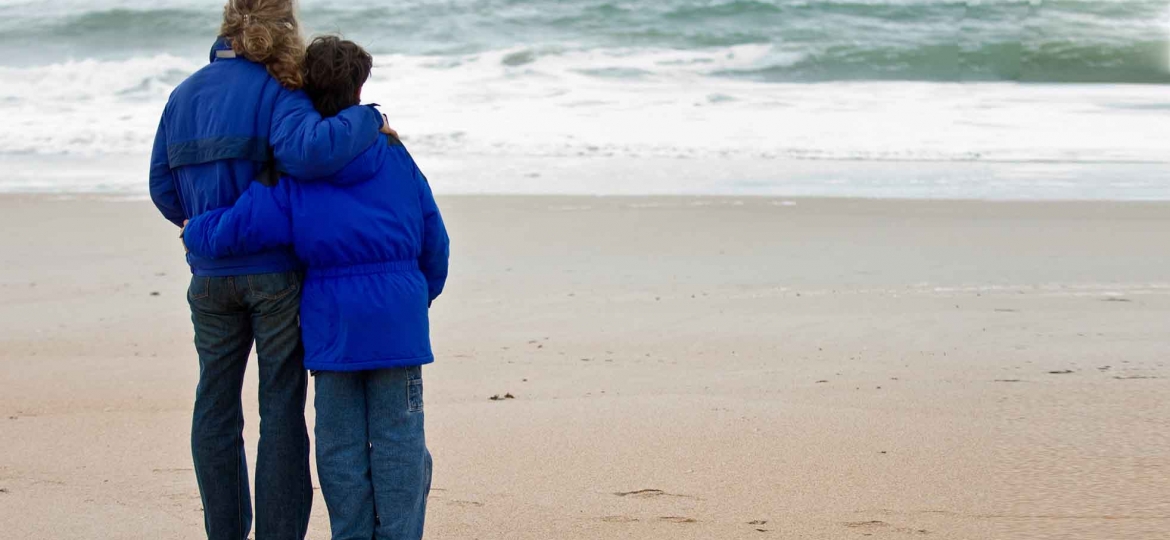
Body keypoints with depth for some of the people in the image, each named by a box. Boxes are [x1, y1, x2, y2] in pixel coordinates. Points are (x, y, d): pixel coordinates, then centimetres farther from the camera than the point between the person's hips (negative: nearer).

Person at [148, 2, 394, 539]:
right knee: (281, 410, 2)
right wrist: (369, 121, -15)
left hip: (211, 274, 5)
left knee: (215, 407, 13)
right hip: (277, 269, -5)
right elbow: (306, 151, -29)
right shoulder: (275, 91, -10)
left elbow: (163, 187, 11)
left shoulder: (184, 95, 9)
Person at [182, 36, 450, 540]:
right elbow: (434, 241, 10)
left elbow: (233, 231, -10)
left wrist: (193, 231, 12)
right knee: (398, 439, 4)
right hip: (399, 322, 1)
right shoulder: (394, 156, 4)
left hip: (332, 324, -1)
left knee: (341, 444, 7)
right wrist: (422, 296, 27)